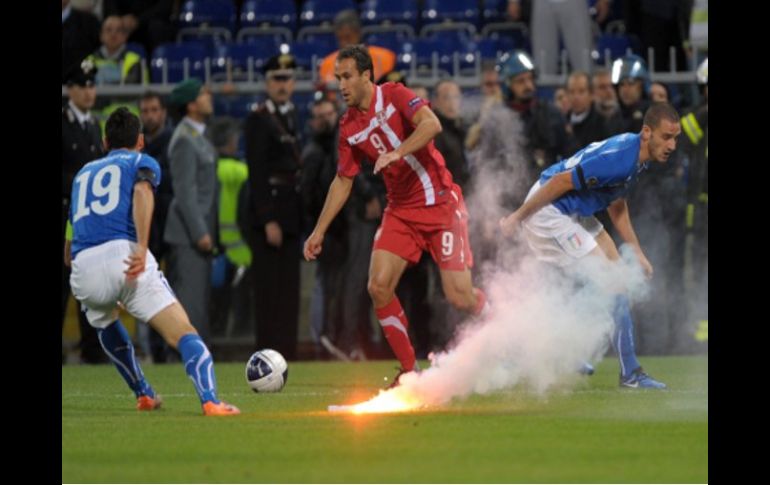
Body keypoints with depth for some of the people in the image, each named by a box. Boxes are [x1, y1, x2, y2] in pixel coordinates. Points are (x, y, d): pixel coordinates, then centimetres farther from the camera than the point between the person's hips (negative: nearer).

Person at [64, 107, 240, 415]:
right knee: (184, 334, -7)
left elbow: (67, 253, 31)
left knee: (105, 322, 37)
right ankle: (210, 400, -29)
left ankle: (144, 395, 35)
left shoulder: (84, 173, 33)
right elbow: (142, 190, -8)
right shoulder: (142, 162, 19)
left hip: (83, 268, 5)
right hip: (123, 255, -5)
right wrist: (141, 248, -18)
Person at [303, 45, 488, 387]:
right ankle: (409, 369, 1)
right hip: (400, 211, 6)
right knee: (379, 287, -11)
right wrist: (319, 231, 12)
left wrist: (396, 153, -37)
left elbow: (431, 124, -27)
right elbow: (343, 181, 15)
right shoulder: (349, 127, 6)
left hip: (441, 204, -6)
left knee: (459, 296, -11)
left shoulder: (394, 96, -10)